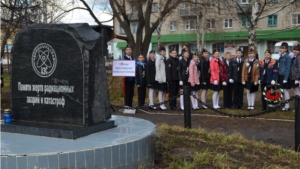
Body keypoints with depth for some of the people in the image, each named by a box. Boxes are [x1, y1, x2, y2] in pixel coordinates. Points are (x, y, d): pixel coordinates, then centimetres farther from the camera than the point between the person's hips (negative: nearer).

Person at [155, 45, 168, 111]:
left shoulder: (165, 58, 12)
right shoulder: (158, 58, -8)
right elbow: (157, 68, -11)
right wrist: (159, 78, -15)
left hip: (165, 78, 7)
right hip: (160, 78, -7)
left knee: (163, 91, 10)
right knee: (161, 91, -4)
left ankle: (163, 104, 16)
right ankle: (161, 105, 1)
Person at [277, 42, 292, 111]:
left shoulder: (287, 57, -13)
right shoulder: (281, 56, 12)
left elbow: (288, 68, -15)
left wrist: (285, 78, -18)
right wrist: (278, 76, 13)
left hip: (285, 76, -8)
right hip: (281, 76, 8)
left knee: (285, 90, -3)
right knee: (283, 91, 12)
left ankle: (287, 106, 4)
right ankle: (286, 105, 20)